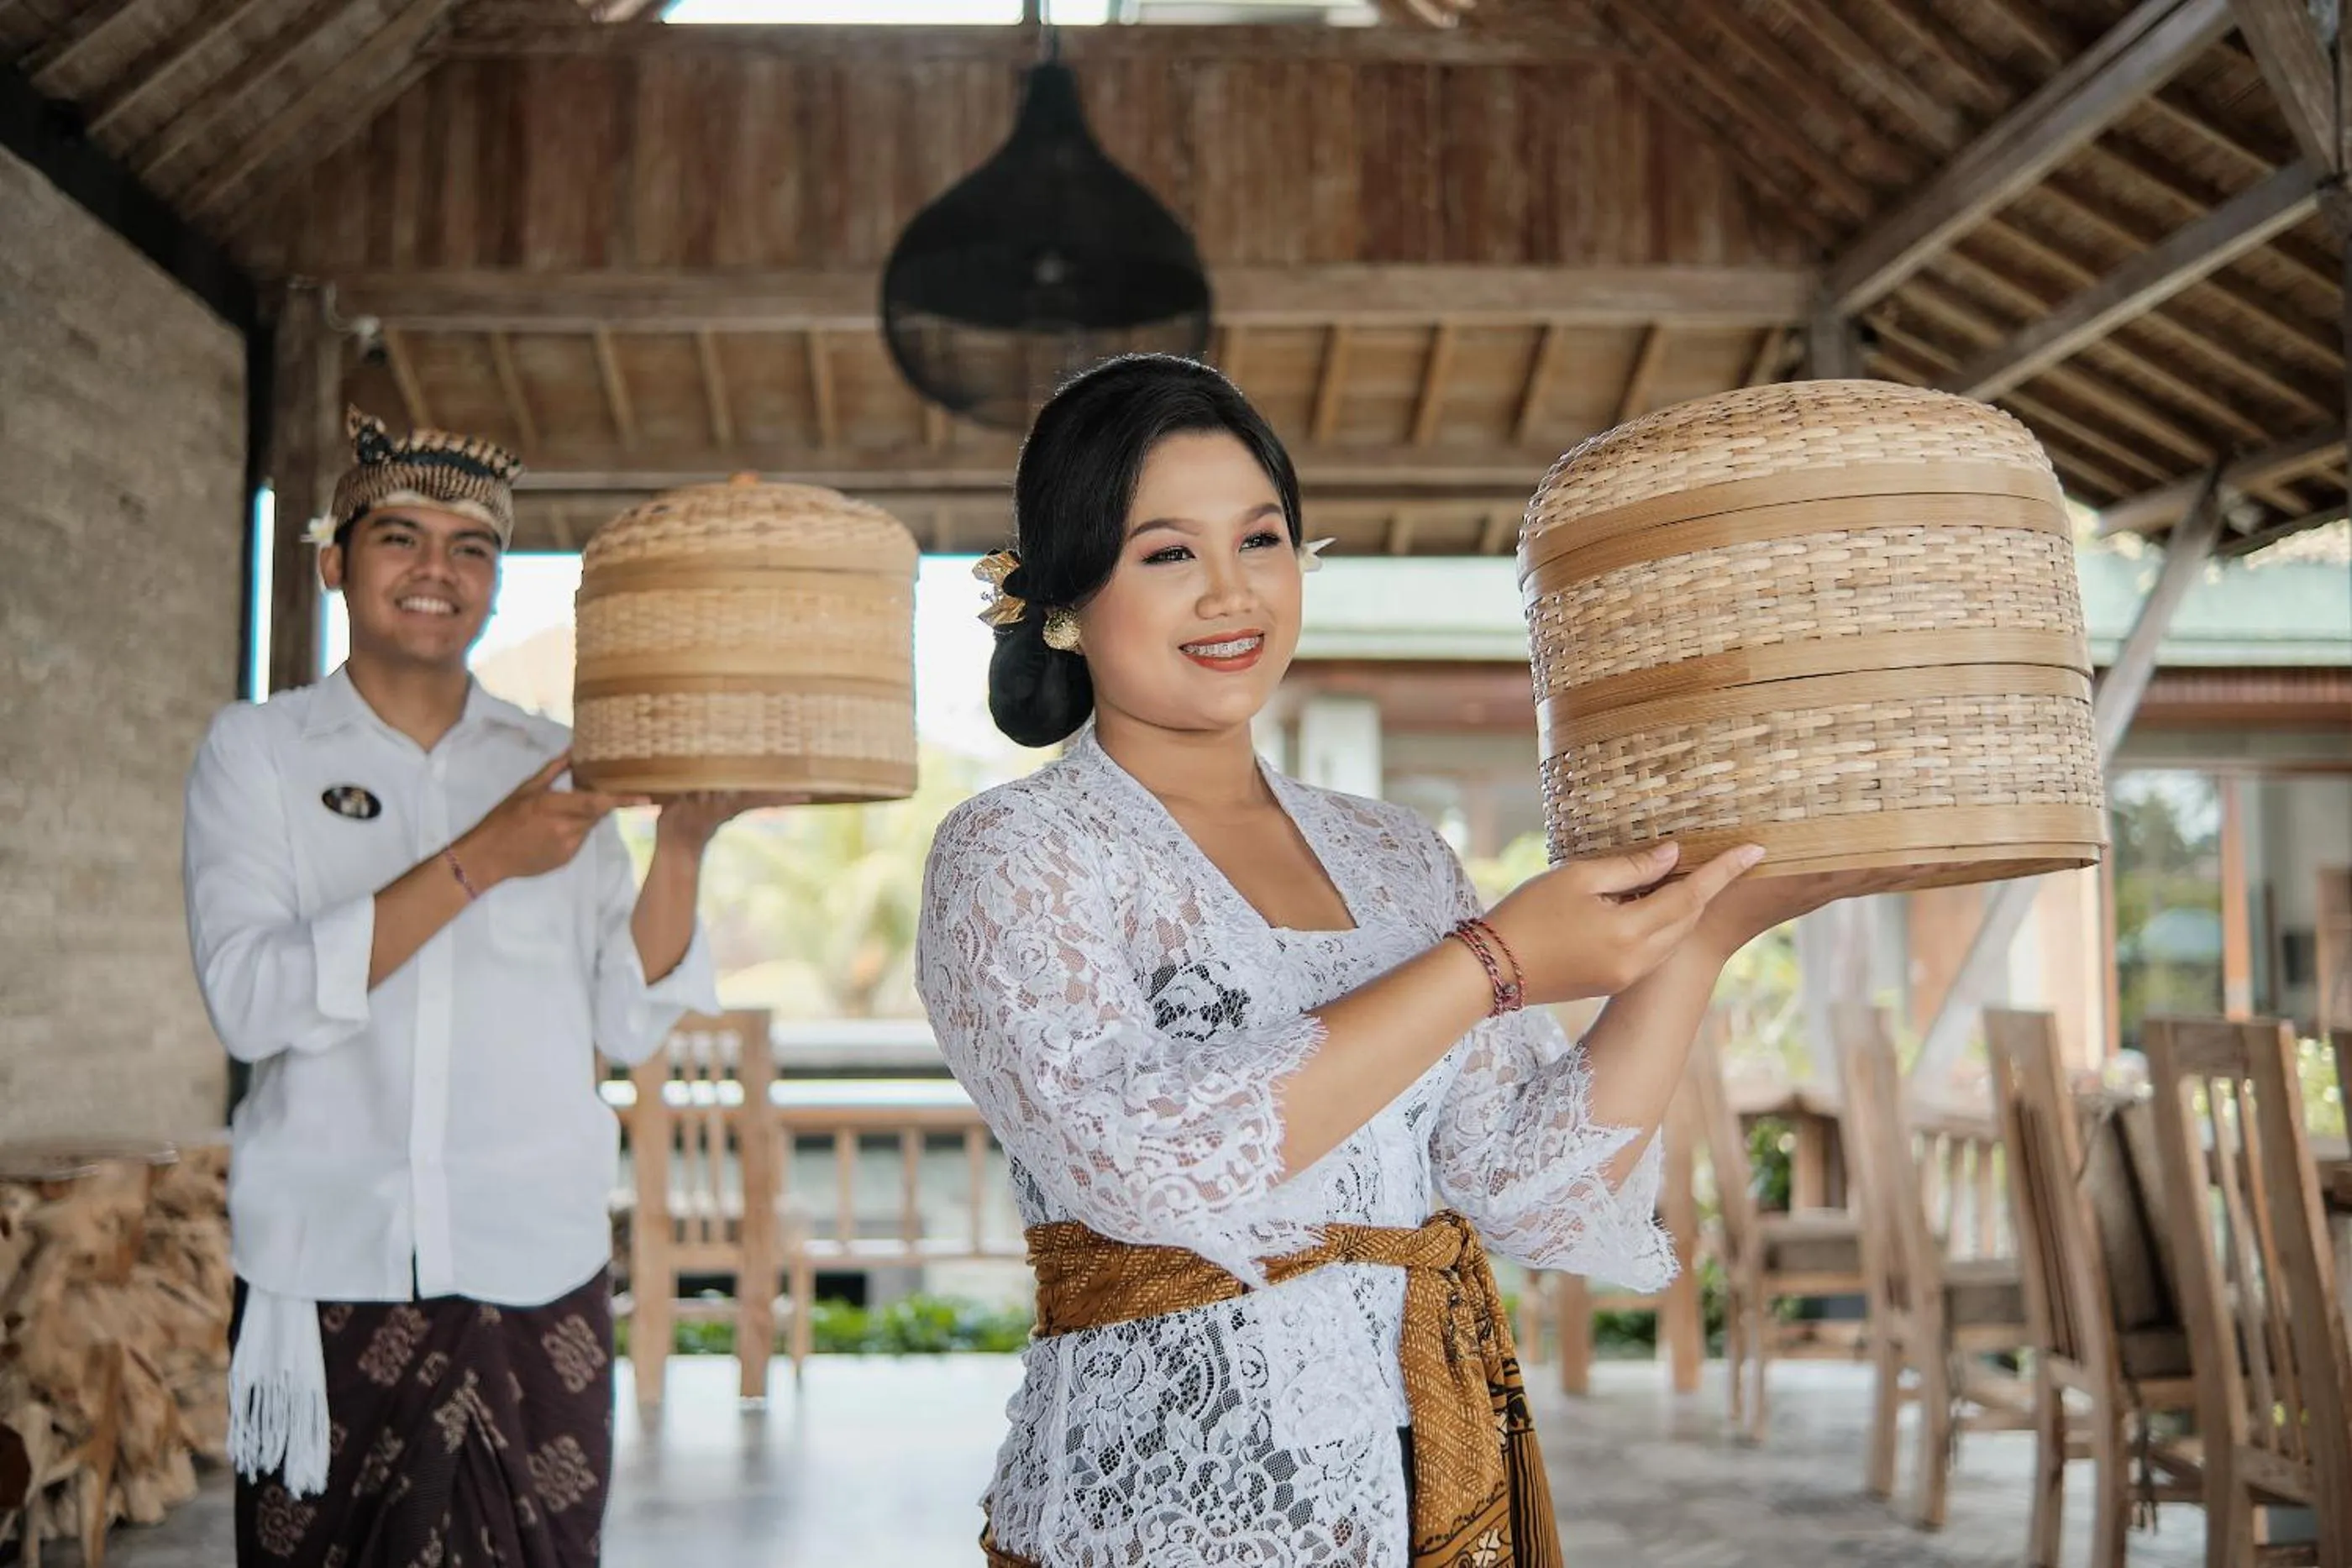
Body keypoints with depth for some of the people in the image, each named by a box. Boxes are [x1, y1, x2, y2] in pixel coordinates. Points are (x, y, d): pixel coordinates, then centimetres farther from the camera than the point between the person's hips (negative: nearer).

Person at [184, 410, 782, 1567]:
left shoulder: (558, 766, 10)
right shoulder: (258, 751, 4)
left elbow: (628, 1027, 5)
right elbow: (249, 1001, -11)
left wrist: (682, 843, -9)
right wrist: (479, 860, -17)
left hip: (536, 1273, 2)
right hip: (326, 1273, -1)